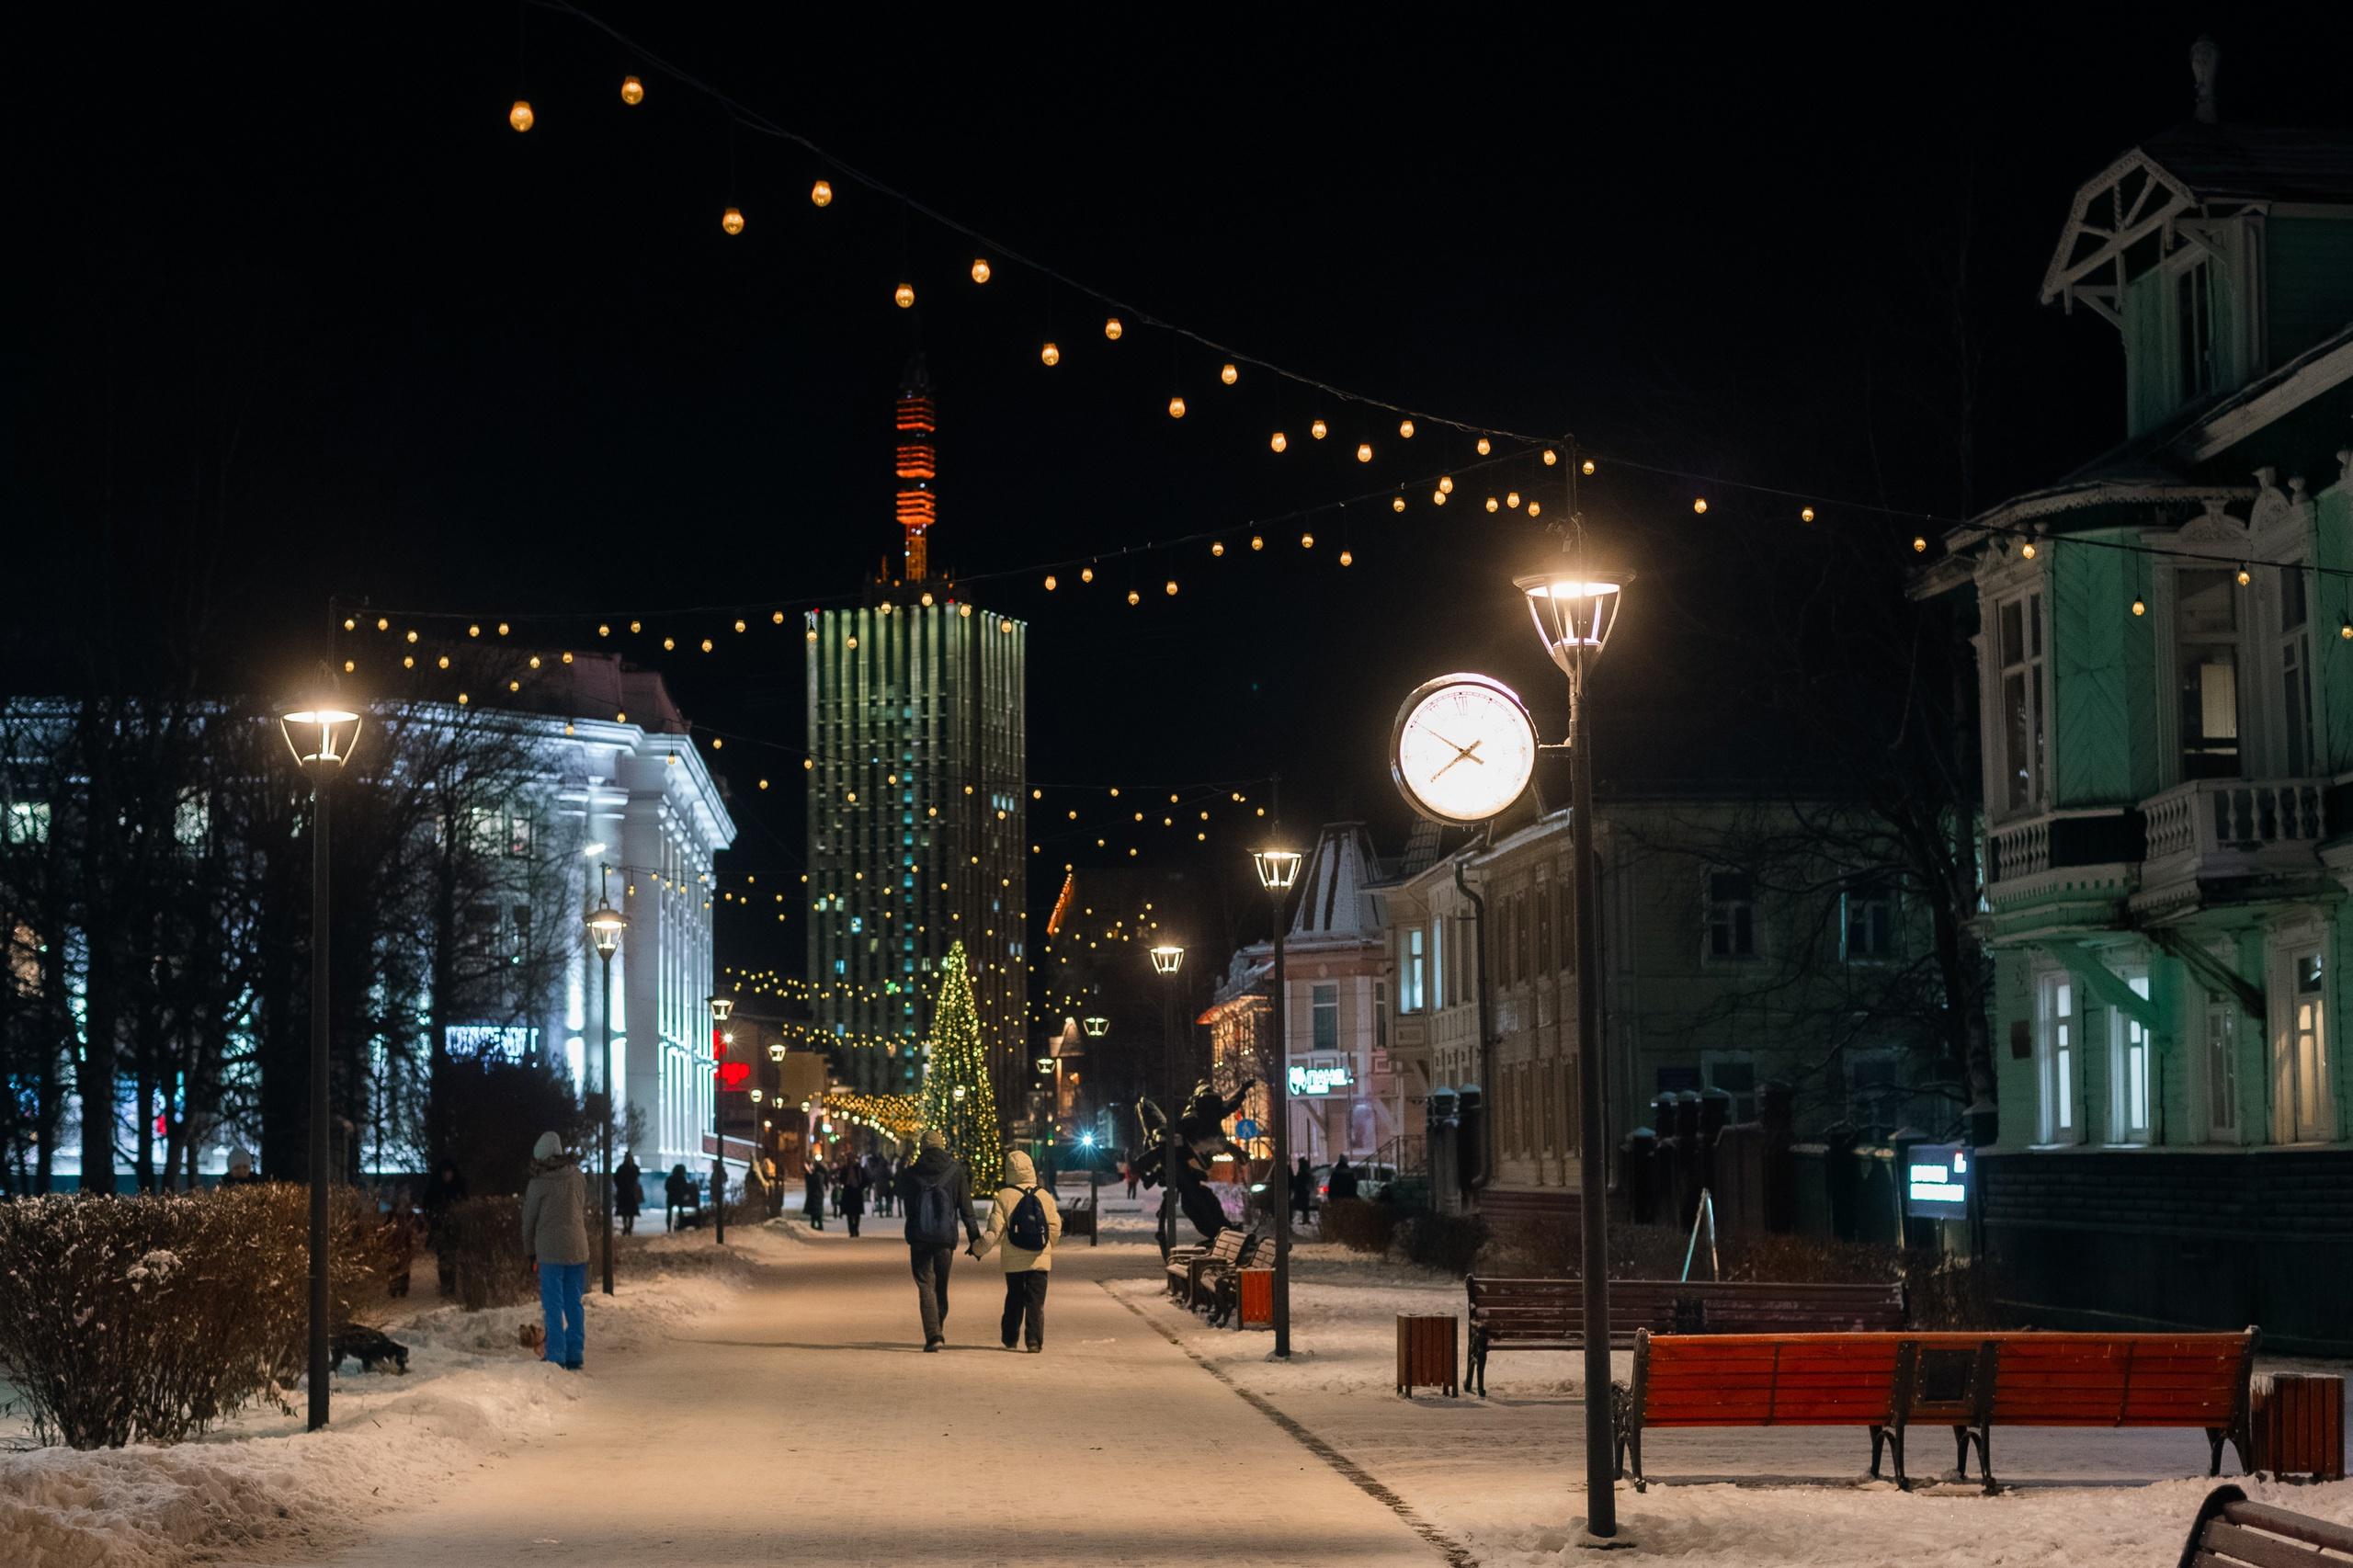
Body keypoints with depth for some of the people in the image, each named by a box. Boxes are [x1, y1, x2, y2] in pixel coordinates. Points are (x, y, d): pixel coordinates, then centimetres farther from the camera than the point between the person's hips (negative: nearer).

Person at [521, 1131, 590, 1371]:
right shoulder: (578, 1177, 4)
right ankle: (574, 1357, 11)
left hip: (550, 1252, -5)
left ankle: (556, 1356, -4)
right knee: (574, 1304, 9)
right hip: (578, 1249, 5)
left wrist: (530, 1252, 12)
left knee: (553, 1306, -1)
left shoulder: (539, 1184, -10)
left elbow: (529, 1220, -1)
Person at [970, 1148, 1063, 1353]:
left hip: (1013, 1261, 0)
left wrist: (978, 1249, 2)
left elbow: (994, 1230, -10)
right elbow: (1055, 1227, 4)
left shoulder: (1004, 1196, -7)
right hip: (1039, 1259, 0)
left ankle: (1009, 1338, 25)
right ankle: (1034, 1340, -10)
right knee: (1036, 1301, 1)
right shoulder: (1044, 1195, 0)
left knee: (1014, 1299, 16)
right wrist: (1048, 1248, 21)